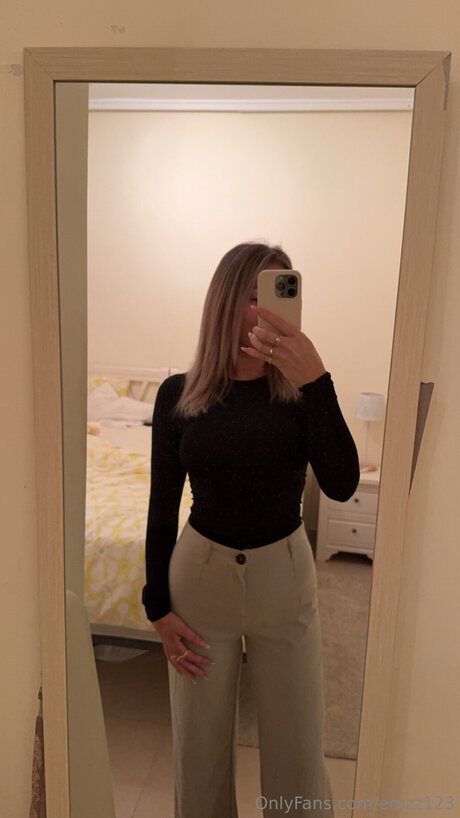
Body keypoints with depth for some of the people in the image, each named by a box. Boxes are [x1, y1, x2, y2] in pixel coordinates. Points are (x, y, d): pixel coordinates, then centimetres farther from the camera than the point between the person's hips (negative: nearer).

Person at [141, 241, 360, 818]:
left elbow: (341, 485, -22)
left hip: (285, 576, 0)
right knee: (200, 742, 18)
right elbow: (162, 505, -1)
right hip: (200, 573, 1)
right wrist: (158, 605, 0)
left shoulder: (301, 391, -8)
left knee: (297, 743, 15)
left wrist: (314, 380, -31)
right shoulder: (179, 395, -7)